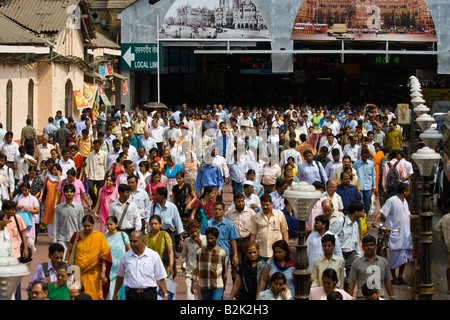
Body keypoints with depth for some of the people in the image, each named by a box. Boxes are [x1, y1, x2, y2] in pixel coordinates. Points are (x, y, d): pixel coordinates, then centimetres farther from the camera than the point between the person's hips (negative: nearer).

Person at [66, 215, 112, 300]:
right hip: (78, 272, 2)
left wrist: (103, 272, -11)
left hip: (93, 274, -2)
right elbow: (69, 251, 11)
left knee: (92, 295, -1)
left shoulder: (99, 236, -3)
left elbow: (104, 255, -5)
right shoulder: (76, 235, 5)